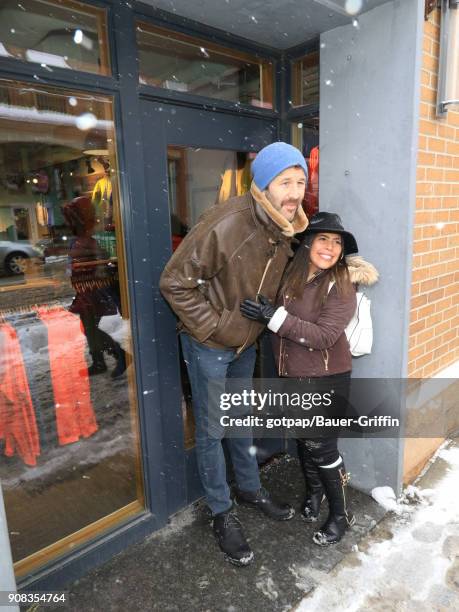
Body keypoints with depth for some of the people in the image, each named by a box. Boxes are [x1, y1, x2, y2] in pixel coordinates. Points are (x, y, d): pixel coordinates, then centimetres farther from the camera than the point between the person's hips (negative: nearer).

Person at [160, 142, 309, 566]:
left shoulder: (291, 228, -5)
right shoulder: (225, 224, -29)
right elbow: (175, 282, -24)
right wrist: (215, 327, -21)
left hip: (246, 342, 7)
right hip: (208, 345, -6)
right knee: (212, 431, 8)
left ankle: (250, 489, 44)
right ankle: (222, 513, 28)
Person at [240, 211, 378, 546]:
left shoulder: (341, 285, -16)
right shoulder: (289, 276, 0)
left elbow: (324, 336, -25)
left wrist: (275, 317, -29)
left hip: (327, 379, -5)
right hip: (292, 376, 5)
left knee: (321, 446, 3)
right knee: (303, 438, 20)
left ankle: (341, 515, 29)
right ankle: (313, 490, 47)